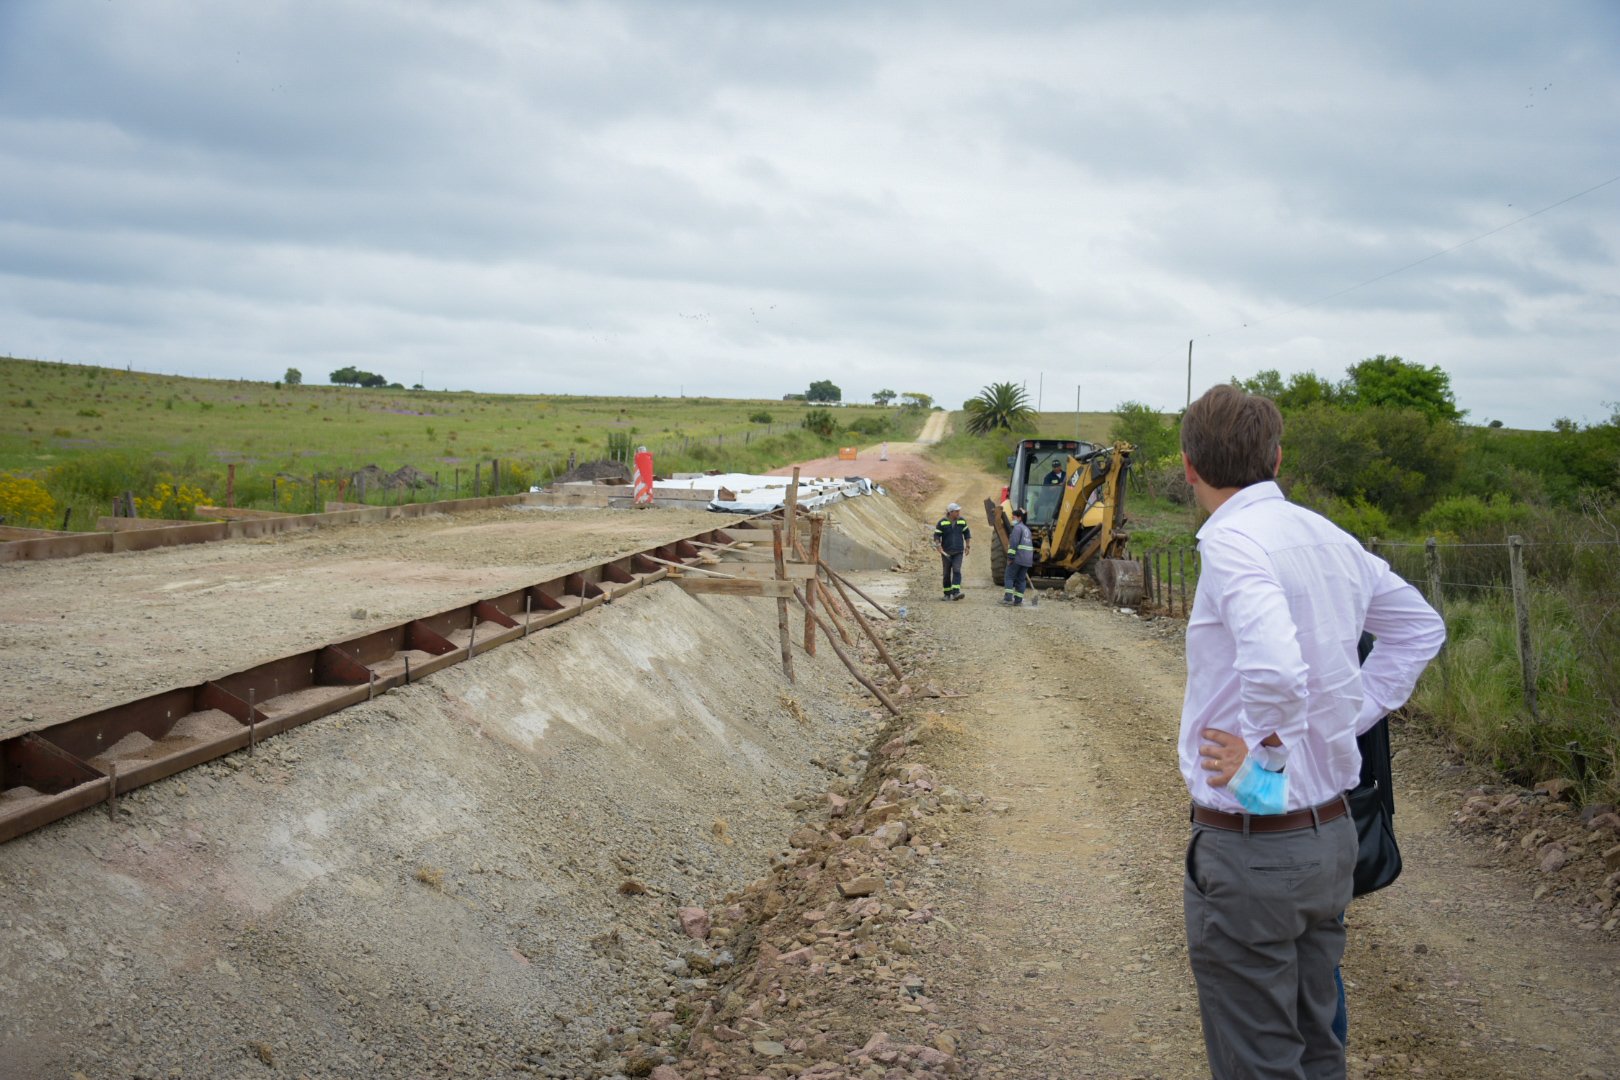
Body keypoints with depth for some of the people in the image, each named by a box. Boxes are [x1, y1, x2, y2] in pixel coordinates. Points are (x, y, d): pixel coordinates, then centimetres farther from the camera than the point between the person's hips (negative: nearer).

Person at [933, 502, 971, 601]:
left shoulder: (962, 521, 4)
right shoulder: (942, 522, -5)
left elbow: (967, 533, 15)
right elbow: (937, 535, -5)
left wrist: (968, 546, 11)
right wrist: (938, 545, -21)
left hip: (958, 552, 1)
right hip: (946, 552, -1)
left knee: (957, 570, -15)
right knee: (947, 573, 6)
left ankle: (956, 593, -24)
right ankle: (947, 594, 18)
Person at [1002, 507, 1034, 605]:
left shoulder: (1017, 527, -7)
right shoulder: (1027, 529, 22)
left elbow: (1014, 543, -17)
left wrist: (1010, 557, -18)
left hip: (1017, 557, -8)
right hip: (1027, 559, 8)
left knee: (1009, 577, -3)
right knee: (1021, 579, 9)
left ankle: (1008, 597, -11)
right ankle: (1018, 600, 8)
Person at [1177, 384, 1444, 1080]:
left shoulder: (1232, 539, -20)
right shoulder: (1331, 539, 6)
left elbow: (1275, 668, -36)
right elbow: (1420, 628, 20)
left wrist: (1258, 754, -19)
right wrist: (1351, 717, 13)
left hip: (1248, 849, -8)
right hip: (1331, 833, 8)